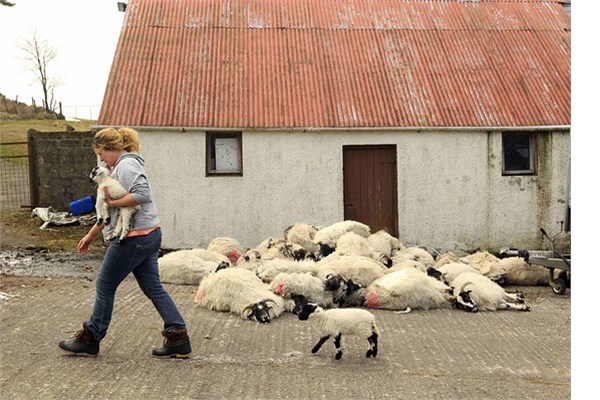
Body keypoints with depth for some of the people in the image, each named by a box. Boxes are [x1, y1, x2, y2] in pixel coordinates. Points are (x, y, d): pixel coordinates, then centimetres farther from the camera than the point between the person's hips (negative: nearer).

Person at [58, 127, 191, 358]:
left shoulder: (126, 165, -11)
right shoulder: (121, 167, 21)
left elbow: (142, 194, -27)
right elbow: (111, 211, 25)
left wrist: (112, 202, -20)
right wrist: (91, 235, 25)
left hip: (135, 237, -10)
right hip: (149, 235, 10)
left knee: (105, 285, 3)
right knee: (153, 288, 8)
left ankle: (90, 340, 16)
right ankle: (178, 338, 6)